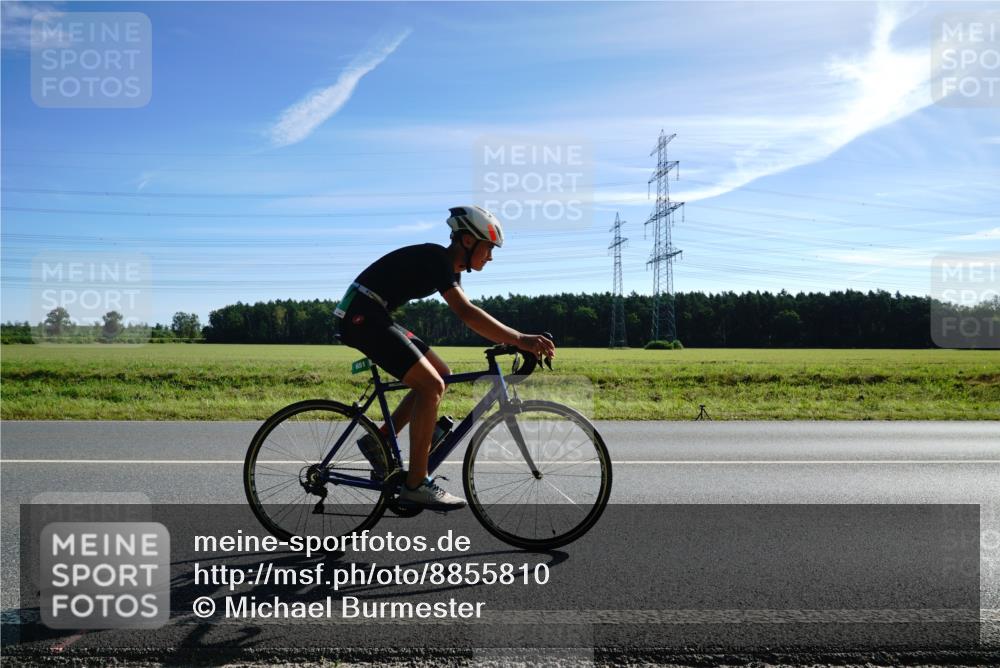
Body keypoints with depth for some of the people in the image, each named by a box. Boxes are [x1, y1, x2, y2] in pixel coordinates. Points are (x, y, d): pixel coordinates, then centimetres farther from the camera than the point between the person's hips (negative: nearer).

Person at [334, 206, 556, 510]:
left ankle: (378, 440, 12)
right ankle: (416, 484, -11)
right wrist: (519, 339, -35)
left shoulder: (448, 266, 13)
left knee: (441, 376, 9)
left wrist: (510, 341, 3)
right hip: (363, 316, -10)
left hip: (375, 318, 10)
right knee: (431, 385, -17)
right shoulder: (435, 257, -18)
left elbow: (470, 316, 13)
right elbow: (466, 313, -30)